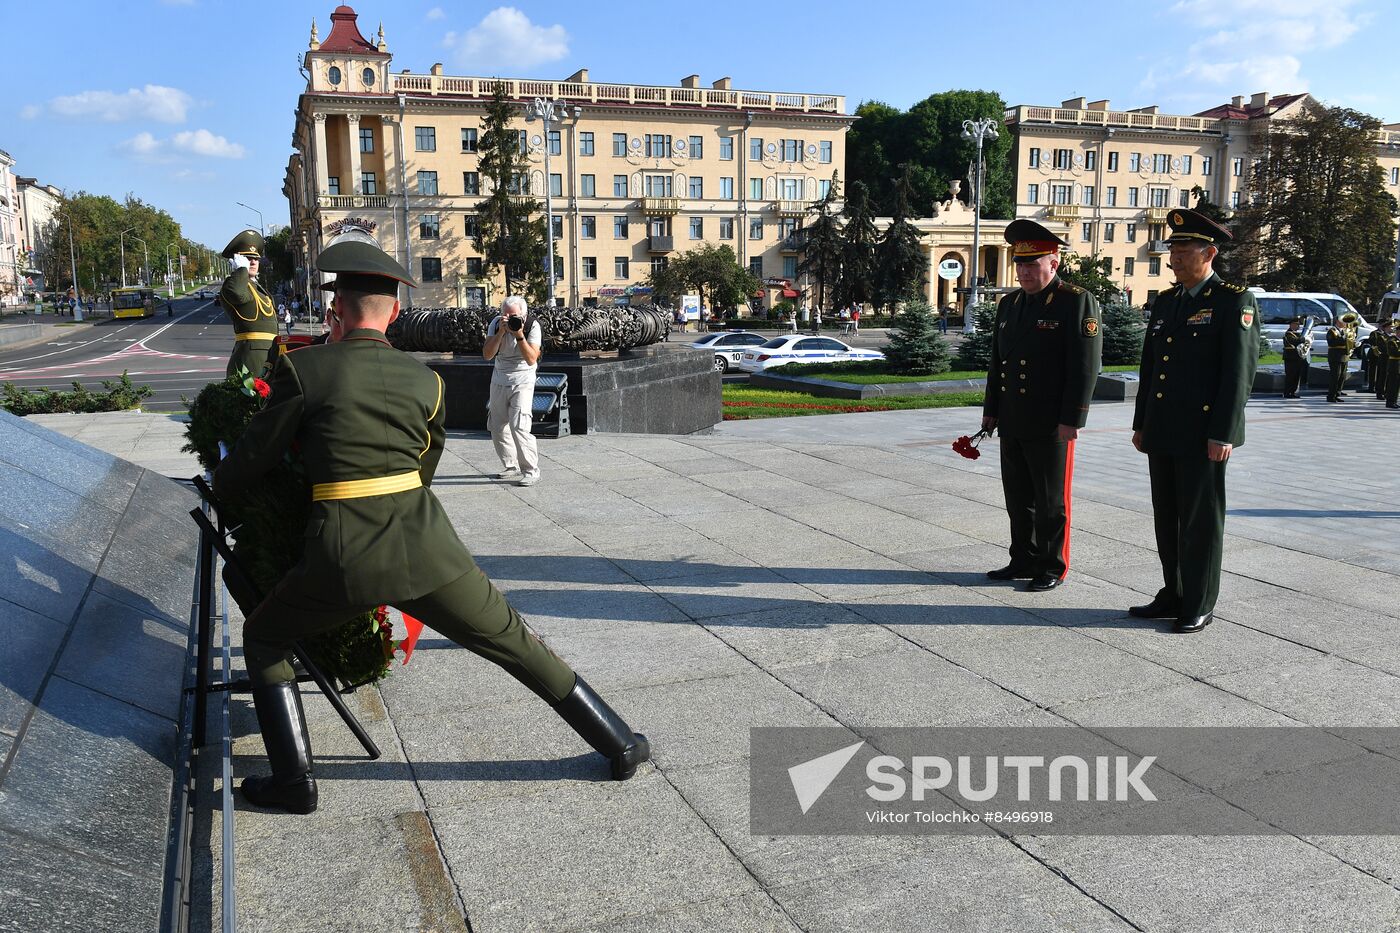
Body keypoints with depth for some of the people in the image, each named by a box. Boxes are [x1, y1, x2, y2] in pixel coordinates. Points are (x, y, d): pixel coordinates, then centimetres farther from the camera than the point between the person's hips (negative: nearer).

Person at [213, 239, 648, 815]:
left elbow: (255, 456, 8)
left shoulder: (303, 368, 0)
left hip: (344, 558, -2)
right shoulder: (426, 382, 10)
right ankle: (618, 745, 24)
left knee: (263, 637, 25)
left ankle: (294, 779, 19)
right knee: (514, 642, 18)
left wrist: (219, 485, 31)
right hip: (426, 546, 3)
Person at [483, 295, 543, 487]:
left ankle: (531, 471, -10)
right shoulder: (496, 323, -7)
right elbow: (487, 354, -15)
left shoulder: (533, 326, -15)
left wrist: (519, 335, -31)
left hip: (523, 380, -5)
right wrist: (501, 332, -25)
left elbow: (531, 359, -22)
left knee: (519, 426, -18)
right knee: (497, 427, 10)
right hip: (499, 380, 5)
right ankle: (511, 466, 26)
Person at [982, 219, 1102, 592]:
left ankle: (1053, 568, 14)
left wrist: (1071, 420, -17)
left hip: (1050, 425, -7)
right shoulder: (1009, 303, 13)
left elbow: (1086, 366, -13)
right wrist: (990, 410, 15)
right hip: (1012, 422, 7)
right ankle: (1024, 561, 25)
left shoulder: (1078, 302, -8)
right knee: (1018, 498, 13)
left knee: (1051, 501, 3)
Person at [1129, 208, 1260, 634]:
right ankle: (1173, 595, 26)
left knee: (1201, 521, 1)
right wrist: (1141, 424, 16)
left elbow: (1239, 372, -13)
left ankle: (1200, 606, 12)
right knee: (1167, 518, 13)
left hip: (1203, 435, -7)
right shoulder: (1165, 302, 14)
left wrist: (1223, 433, -17)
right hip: (1163, 434, 7)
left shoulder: (1235, 302, -7)